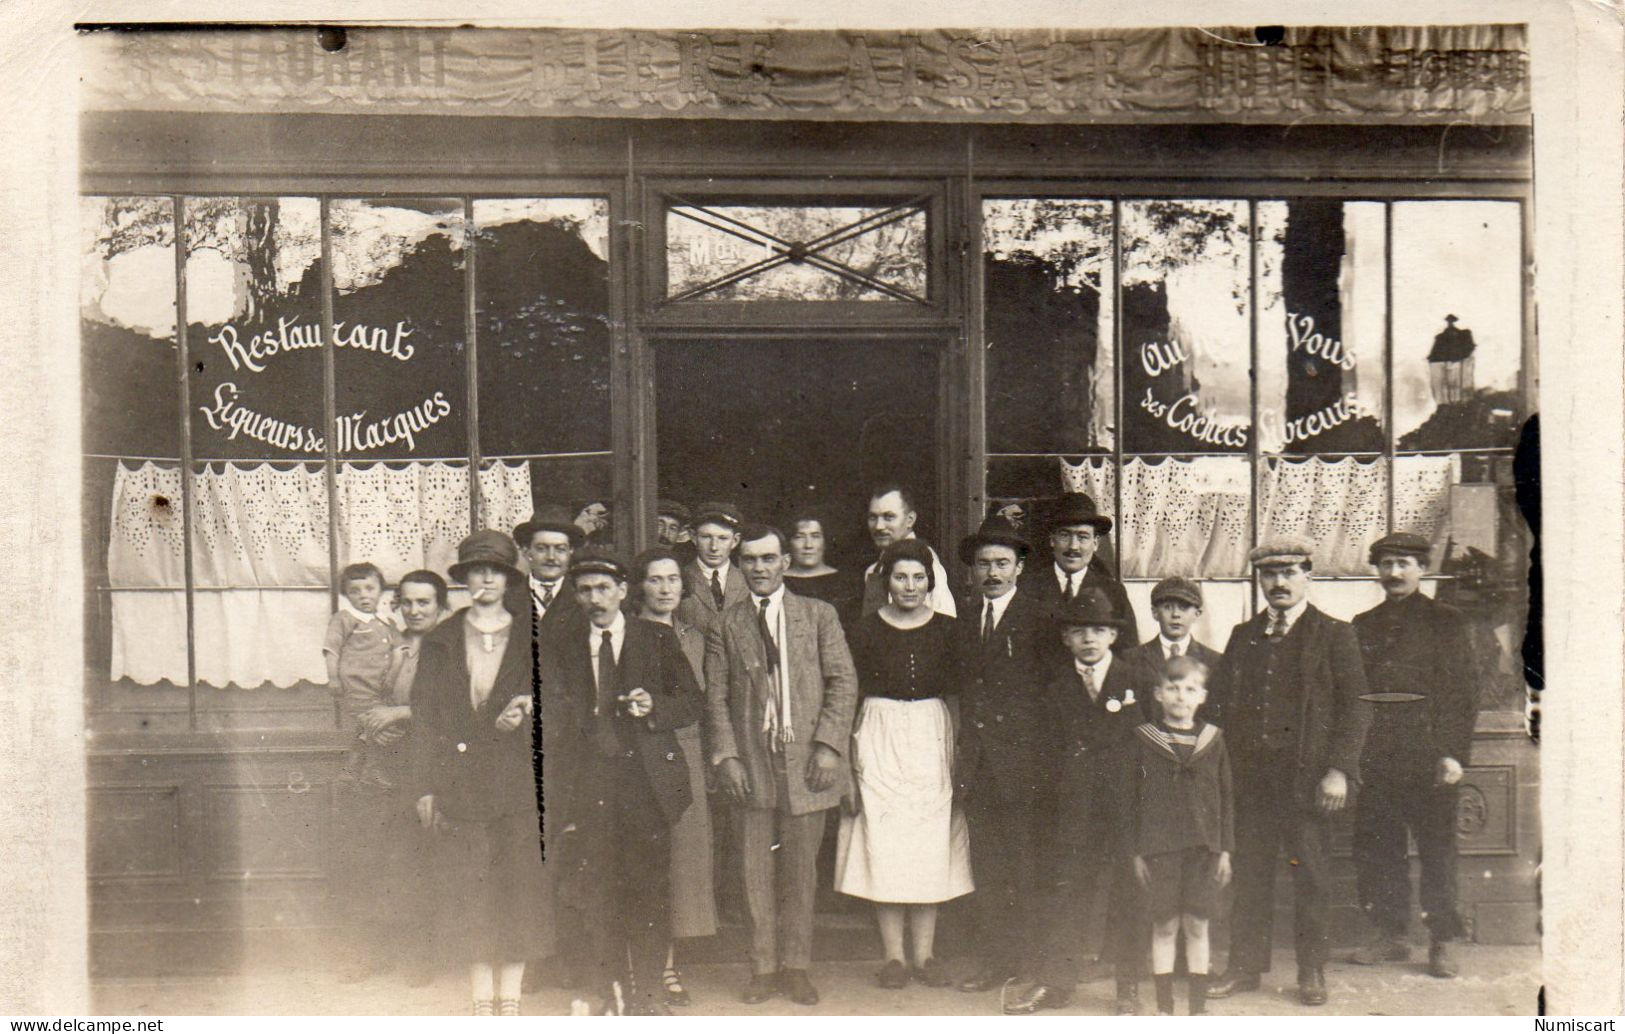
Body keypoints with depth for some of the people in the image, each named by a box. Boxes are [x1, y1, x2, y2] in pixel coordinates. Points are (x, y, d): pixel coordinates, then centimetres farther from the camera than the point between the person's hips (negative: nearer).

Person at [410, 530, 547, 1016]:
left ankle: (510, 999, 8)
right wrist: (426, 787, 0)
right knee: (469, 898, 0)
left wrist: (518, 720, -13)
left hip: (517, 784, 0)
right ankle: (482, 1001, 9)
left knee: (518, 895, -1)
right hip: (459, 787, 0)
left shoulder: (529, 640, 9)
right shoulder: (440, 642, 11)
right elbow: (425, 716, 7)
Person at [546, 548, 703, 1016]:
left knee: (650, 889, -2)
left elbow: (693, 703, 6)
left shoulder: (657, 639, 6)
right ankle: (614, 993, 14)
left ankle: (649, 991, 12)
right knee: (595, 893, 1)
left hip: (646, 779, -1)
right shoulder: (564, 645, 11)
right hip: (587, 781, 2)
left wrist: (654, 707, -12)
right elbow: (555, 722, 12)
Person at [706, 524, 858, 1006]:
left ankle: (796, 967, 18)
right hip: (752, 763, 0)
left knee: (800, 868, 6)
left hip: (806, 759, 0)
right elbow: (716, 695, 5)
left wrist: (829, 744, -7)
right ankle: (764, 968, 15)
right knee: (756, 871, 4)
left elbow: (843, 681, 2)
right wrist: (726, 755, -5)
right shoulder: (725, 626, 7)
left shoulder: (818, 615, 7)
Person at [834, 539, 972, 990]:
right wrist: (850, 761, -5)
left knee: (931, 847, 3)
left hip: (933, 739, 1)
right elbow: (852, 697, 1)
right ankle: (893, 955, 8)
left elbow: (955, 695, 7)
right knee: (884, 846, -1)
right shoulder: (866, 631, 0)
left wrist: (958, 755, -1)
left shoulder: (947, 630, 4)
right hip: (880, 742, -1)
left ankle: (925, 954, 12)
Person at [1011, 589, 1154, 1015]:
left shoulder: (1139, 679, 3)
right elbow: (1044, 740, 10)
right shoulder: (1054, 681, 8)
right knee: (1064, 889, 3)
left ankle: (1129, 986, 16)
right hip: (1072, 807, 1)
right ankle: (1055, 980, 13)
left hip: (1126, 803, -1)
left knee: (1127, 895, 4)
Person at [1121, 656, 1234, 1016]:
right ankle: (1164, 1007, 13)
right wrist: (1135, 852, -1)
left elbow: (1226, 797, 9)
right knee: (1165, 925, 3)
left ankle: (1197, 1007, 16)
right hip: (1158, 846, -1)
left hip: (1203, 846, 2)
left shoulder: (1213, 740, 5)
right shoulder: (1143, 740, -1)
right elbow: (1130, 797, 2)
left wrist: (1225, 850, 5)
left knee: (1197, 925, 6)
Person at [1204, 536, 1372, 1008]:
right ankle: (1246, 965, 18)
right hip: (1249, 776, 3)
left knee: (1311, 876, 5)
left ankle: (1312, 970, 18)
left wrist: (1338, 770, -11)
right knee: (1249, 874, 7)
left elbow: (1355, 707, -3)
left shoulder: (1334, 636, 2)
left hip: (1308, 776, -3)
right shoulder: (1243, 636, 14)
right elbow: (1221, 703, 15)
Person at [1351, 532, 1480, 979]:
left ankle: (1441, 942, 10)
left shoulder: (1445, 621, 2)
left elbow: (1463, 691, -3)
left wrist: (1454, 754, -12)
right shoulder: (1363, 625, 14)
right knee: (1374, 844, 6)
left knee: (1436, 845, 1)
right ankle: (1389, 934, 18)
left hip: (1427, 752, -4)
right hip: (1373, 753, 4)